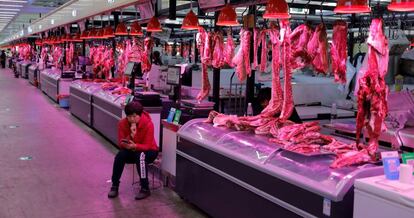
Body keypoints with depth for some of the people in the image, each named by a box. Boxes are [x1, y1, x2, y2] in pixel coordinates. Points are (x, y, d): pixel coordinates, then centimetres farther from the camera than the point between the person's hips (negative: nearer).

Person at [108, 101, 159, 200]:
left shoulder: (148, 124, -23)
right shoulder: (122, 123, -13)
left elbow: (147, 146, -23)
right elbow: (121, 143, -15)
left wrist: (134, 146, -43)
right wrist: (131, 135, -33)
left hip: (149, 151, -3)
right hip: (131, 151, 3)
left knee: (140, 156, -36)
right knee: (120, 155, -27)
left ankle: (145, 189, -25)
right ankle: (114, 186, -12)